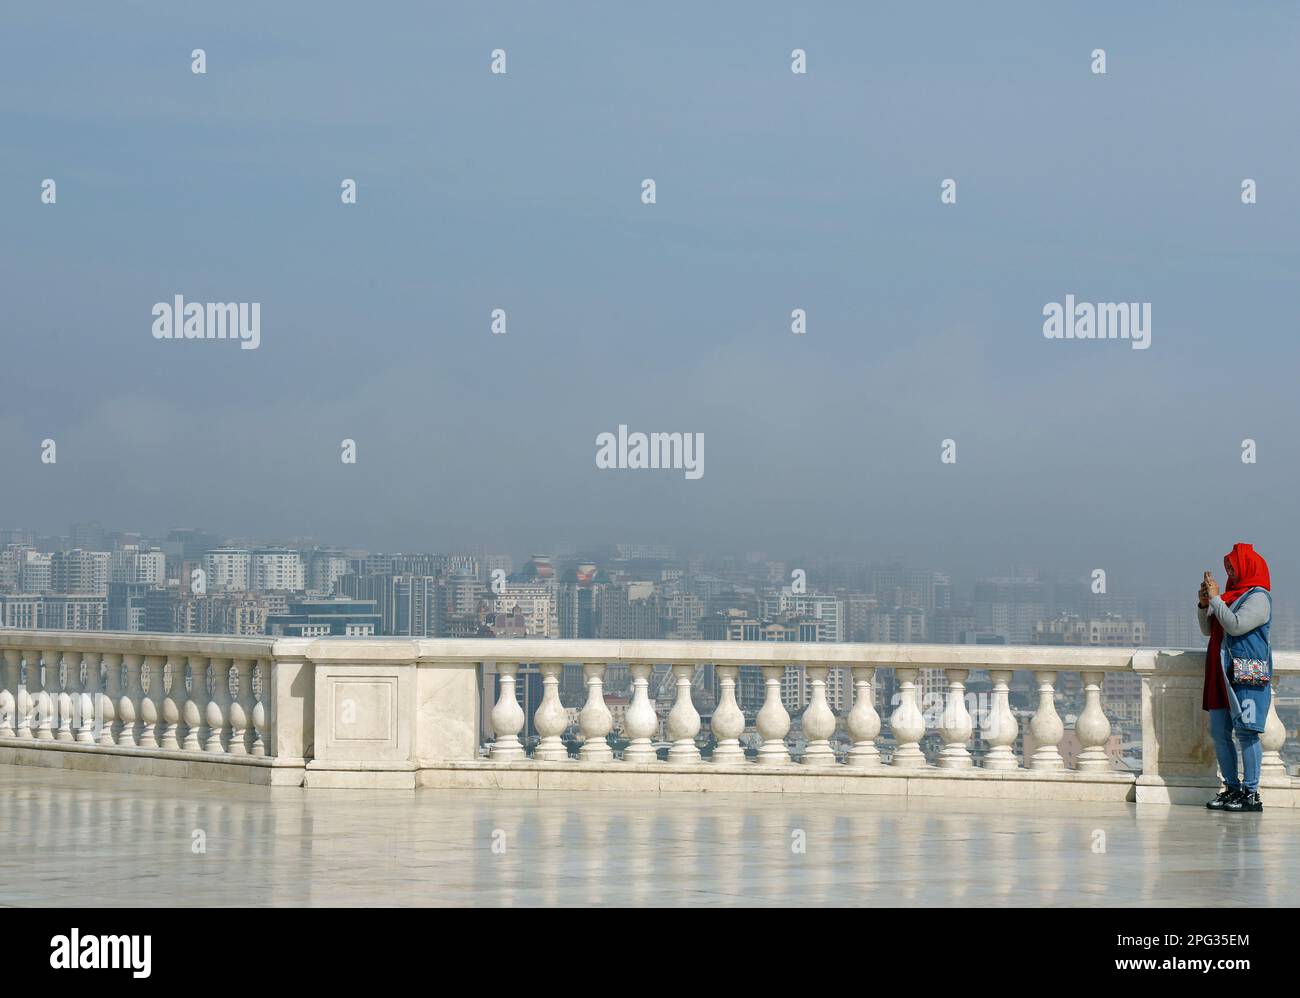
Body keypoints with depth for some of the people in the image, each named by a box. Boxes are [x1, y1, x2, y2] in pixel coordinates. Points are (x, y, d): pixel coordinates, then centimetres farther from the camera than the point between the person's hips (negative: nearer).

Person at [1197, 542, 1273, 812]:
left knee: (1246, 731, -11)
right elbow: (1207, 629, 23)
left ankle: (1251, 794, -10)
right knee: (1219, 733, 6)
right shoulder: (1232, 595, 18)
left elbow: (1236, 626, -19)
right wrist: (1203, 603, 7)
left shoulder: (1258, 598, -6)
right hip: (1223, 674, 9)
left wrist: (1215, 599, -12)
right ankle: (1232, 788, 13)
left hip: (1247, 677, -9)